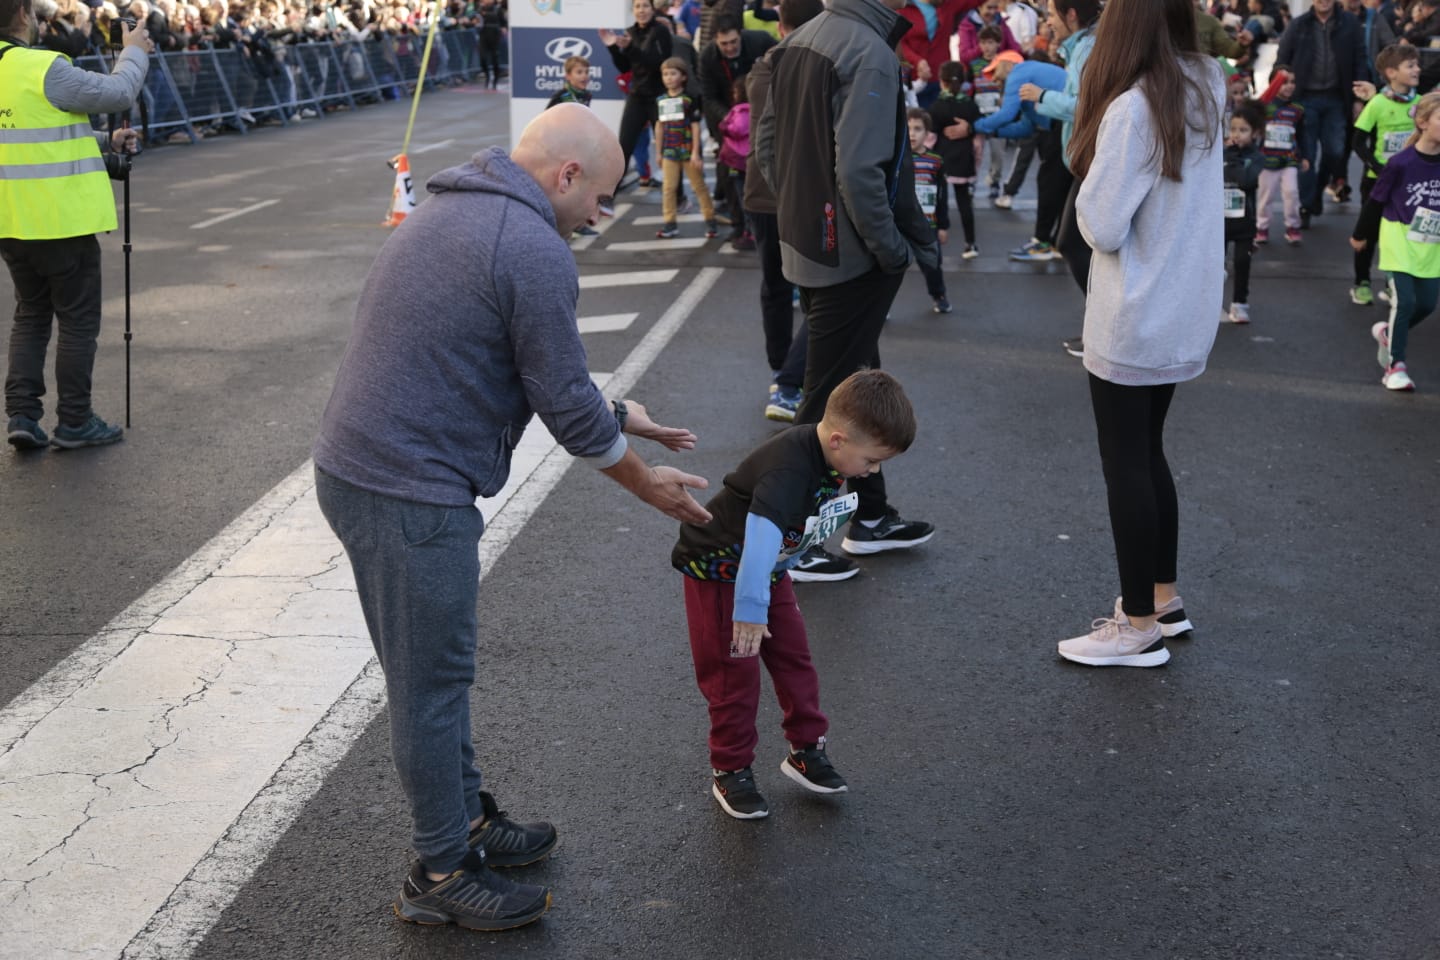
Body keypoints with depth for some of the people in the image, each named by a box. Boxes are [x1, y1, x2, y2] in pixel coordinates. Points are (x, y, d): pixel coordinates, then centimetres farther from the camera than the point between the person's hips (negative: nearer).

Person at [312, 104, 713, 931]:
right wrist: (646, 483, 4)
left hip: (354, 469, 10)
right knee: (434, 683, 3)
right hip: (414, 495, -10)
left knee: (430, 670, 21)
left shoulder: (449, 209, 14)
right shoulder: (537, 251, -17)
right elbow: (566, 403, -12)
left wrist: (613, 415, 24)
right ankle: (443, 874, 17)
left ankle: (468, 819, 36)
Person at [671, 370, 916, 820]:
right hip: (719, 571, -8)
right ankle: (730, 773, 12)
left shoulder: (829, 458, -8)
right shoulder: (789, 469, -37)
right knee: (734, 674, -2)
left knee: (794, 658, 9)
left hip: (770, 569, 8)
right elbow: (761, 535, -45)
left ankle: (806, 750, 23)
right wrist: (749, 609, -48)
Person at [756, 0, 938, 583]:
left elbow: (767, 144, 13)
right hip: (851, 258, -9)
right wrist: (894, 249, -16)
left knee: (858, 383, 20)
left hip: (804, 244, 9)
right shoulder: (870, 54, -21)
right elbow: (859, 172, -27)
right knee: (828, 401, 1)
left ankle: (870, 517, 33)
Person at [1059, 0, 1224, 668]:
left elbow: (1101, 228, -21)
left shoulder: (1132, 110, -22)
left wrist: (1090, 192, -2)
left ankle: (1141, 626, 12)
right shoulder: (1207, 85, 3)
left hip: (1136, 320, -8)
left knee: (1126, 467, 3)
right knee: (1148, 455, 20)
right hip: (1186, 311, 8)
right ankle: (1163, 598, 30)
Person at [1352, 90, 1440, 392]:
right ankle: (1395, 364, 4)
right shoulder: (1401, 163, -16)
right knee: (1405, 300, -10)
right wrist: (1360, 235, 6)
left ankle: (1388, 332, 34)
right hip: (1400, 240, -5)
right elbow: (1376, 200, -3)